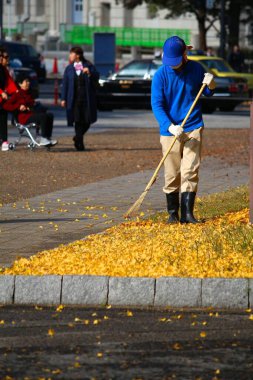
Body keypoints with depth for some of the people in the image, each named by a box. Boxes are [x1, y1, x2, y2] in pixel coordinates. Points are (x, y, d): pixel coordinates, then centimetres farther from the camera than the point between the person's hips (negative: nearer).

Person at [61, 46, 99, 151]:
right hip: (74, 98, 0)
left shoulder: (89, 66, 4)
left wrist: (89, 73, -21)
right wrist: (63, 99, 0)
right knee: (78, 121, -5)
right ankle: (79, 143, 2)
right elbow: (65, 84, 6)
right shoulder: (69, 69, 8)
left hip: (87, 98, 0)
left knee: (87, 120, 5)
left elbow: (96, 77, -2)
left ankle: (78, 138, 27)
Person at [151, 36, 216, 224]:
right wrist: (170, 126, -25)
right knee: (172, 175, 3)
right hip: (170, 131, -1)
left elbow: (208, 93, 14)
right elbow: (157, 104, -11)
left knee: (190, 171, -8)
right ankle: (173, 213, 15)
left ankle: (187, 213, -7)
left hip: (193, 129, 1)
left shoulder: (196, 69, -1)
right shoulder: (160, 75, -7)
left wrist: (210, 85, -11)